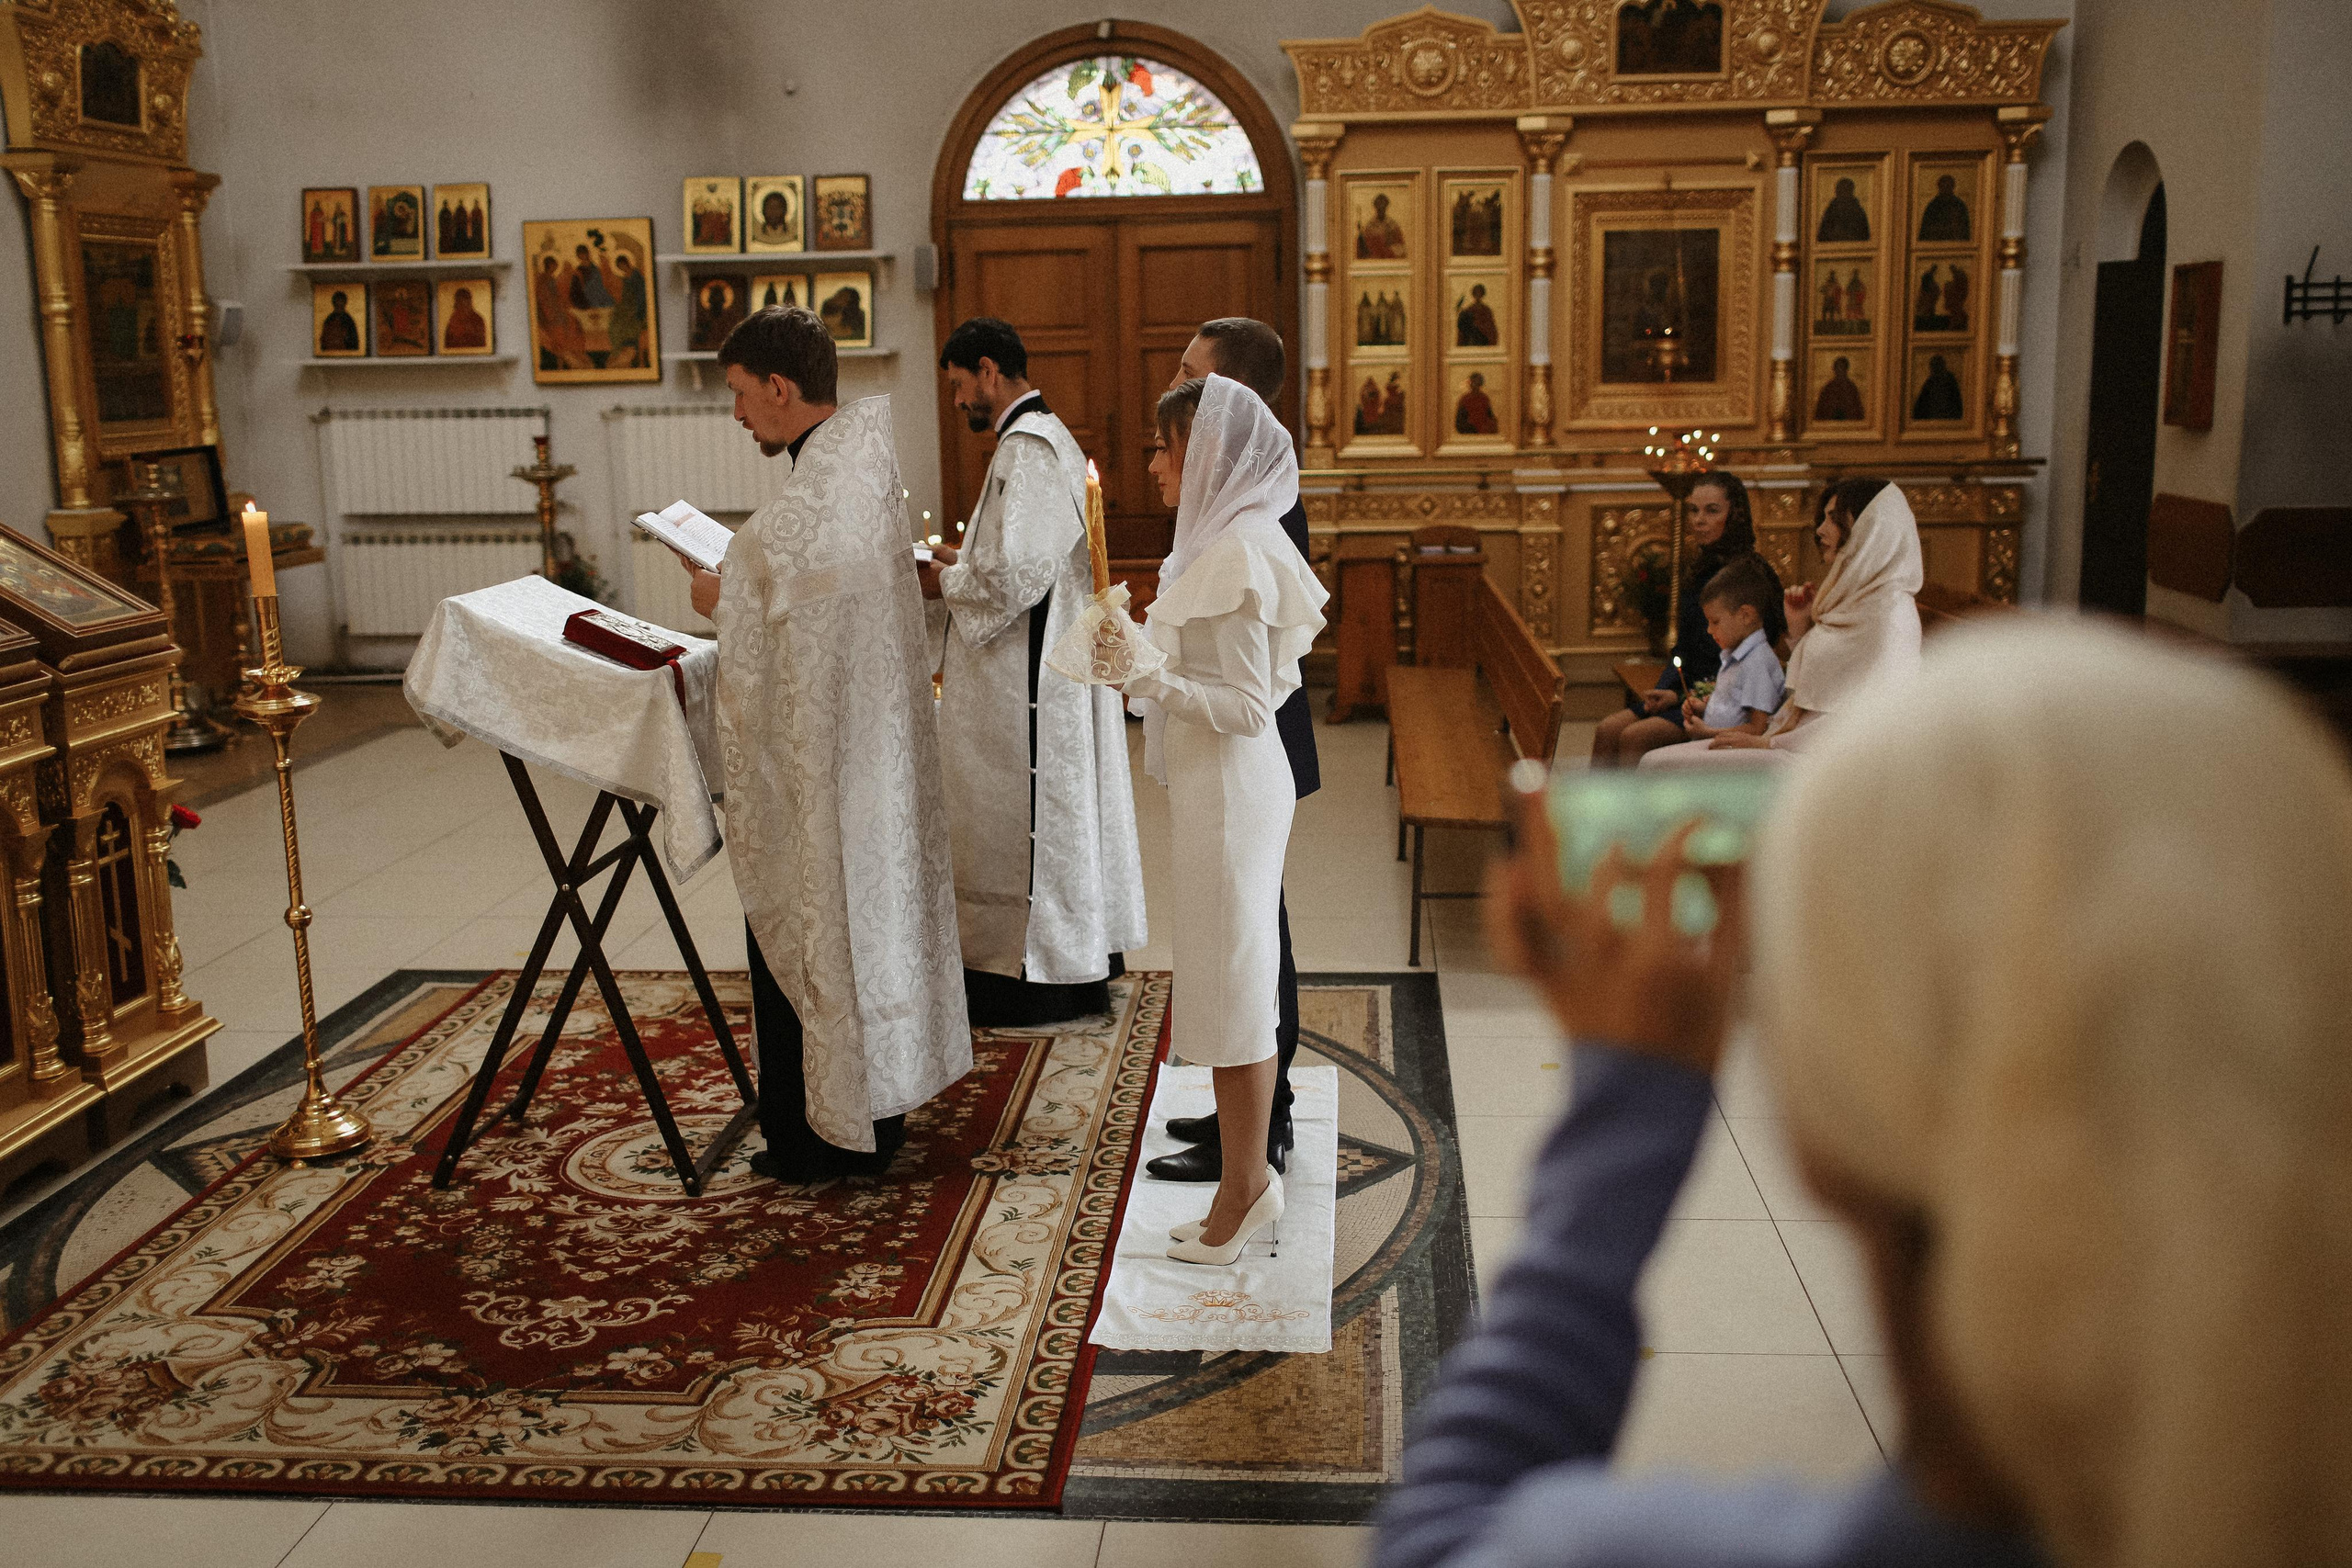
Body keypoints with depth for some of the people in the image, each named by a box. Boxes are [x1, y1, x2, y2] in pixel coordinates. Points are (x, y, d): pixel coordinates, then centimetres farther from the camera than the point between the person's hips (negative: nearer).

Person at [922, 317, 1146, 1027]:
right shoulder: (1050, 438, 14)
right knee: (1056, 814, 16)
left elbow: (1016, 576, -26)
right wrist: (964, 560, 12)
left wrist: (946, 582, -11)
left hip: (1030, 681, -10)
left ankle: (1040, 976, 9)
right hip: (1051, 664, 10)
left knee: (1021, 820, -1)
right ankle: (1082, 955, 26)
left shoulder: (1026, 450, -19)